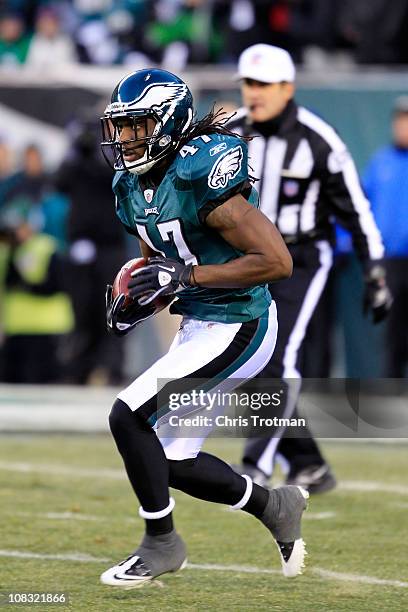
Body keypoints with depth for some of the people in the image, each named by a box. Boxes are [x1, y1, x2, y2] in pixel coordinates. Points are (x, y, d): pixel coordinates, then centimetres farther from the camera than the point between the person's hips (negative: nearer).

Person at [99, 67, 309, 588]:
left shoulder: (200, 179, -23)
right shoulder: (133, 188, 5)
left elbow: (277, 262, -26)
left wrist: (185, 276, -25)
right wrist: (134, 302, -2)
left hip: (237, 329, -9)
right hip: (198, 326, 9)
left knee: (128, 417, -15)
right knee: (174, 461, 13)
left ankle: (160, 544, 2)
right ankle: (275, 507, 33)